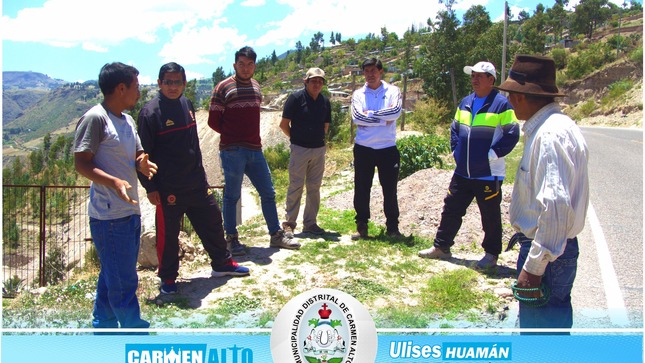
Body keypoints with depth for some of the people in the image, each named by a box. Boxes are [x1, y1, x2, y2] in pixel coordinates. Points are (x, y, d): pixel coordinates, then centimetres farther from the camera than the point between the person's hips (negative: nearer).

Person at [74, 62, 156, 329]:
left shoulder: (127, 120, 14)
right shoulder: (95, 118, -12)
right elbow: (81, 163, -16)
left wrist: (143, 164, -2)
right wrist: (114, 181, -30)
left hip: (130, 212, 9)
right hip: (109, 216, -9)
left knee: (112, 277, 19)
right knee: (123, 281, -2)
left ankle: (103, 326, 32)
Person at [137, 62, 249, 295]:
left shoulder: (187, 104, 7)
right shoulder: (150, 112, -13)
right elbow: (143, 154, -11)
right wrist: (150, 188, -11)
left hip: (196, 182, 7)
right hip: (168, 188, -6)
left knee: (212, 221, 14)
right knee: (168, 233, 5)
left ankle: (222, 263, 32)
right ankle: (168, 278, 24)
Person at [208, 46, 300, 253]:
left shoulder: (256, 87, 13)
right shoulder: (223, 87, -5)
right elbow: (213, 121, -3)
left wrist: (250, 137, 14)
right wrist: (232, 136, 5)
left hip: (255, 149, 6)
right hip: (232, 151, -6)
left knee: (268, 193, 8)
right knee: (232, 196, 3)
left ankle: (276, 235, 19)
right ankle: (231, 238, 15)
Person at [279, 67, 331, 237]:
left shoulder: (325, 101, 9)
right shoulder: (296, 98, -7)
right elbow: (284, 124, -5)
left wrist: (317, 138, 12)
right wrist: (296, 138, 5)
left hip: (319, 150, 5)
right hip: (299, 149, -5)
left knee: (314, 187, 9)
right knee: (295, 187, -2)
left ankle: (310, 223, 19)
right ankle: (289, 224, 7)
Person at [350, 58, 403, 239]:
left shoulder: (392, 91, 2)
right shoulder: (358, 94, 4)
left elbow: (396, 111, -16)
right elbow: (357, 117, -13)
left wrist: (370, 114, -14)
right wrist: (384, 119, -14)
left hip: (388, 149, -1)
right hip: (363, 149, 1)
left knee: (390, 190, 7)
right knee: (361, 190, 8)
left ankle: (392, 226, 21)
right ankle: (361, 226, 20)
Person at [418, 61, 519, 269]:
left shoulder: (501, 104, -9)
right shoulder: (465, 103, 11)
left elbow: (511, 135, -11)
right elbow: (455, 128, 21)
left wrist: (492, 155, -13)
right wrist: (456, 150, 10)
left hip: (488, 174, -6)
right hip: (462, 172, 7)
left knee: (490, 217, 7)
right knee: (451, 209, 13)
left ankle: (491, 255, 22)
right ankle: (441, 247, 26)